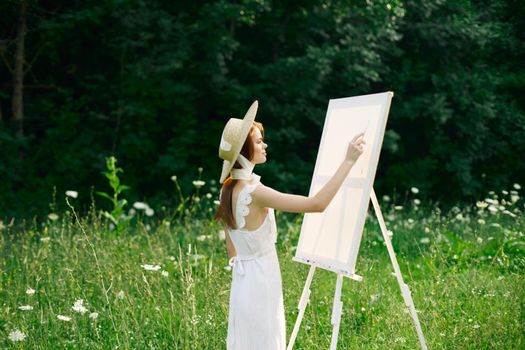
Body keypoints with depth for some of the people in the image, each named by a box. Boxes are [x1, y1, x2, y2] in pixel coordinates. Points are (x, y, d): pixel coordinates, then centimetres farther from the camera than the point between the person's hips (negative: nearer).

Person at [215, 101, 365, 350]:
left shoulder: (229, 189, 4)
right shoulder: (253, 192, -23)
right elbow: (317, 204, -27)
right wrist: (349, 160, -25)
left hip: (244, 281, 9)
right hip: (260, 285, -9)